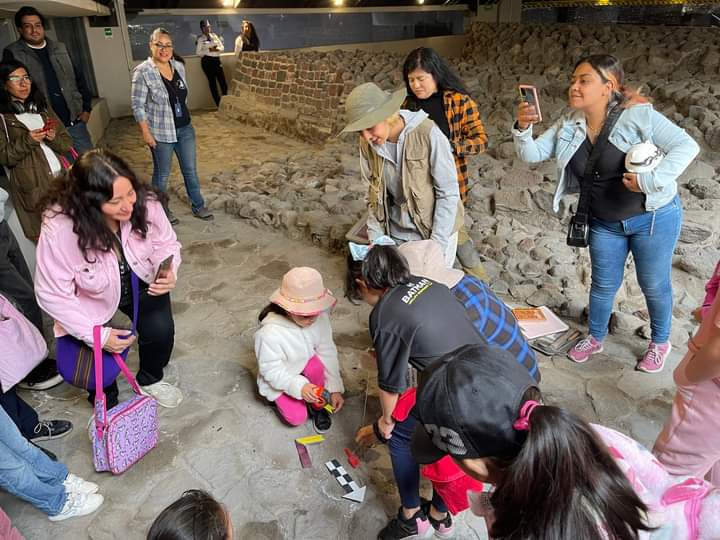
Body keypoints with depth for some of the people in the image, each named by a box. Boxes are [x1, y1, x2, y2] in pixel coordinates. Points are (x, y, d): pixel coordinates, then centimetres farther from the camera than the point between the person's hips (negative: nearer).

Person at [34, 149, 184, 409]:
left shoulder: (145, 203, -29)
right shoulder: (58, 229, -34)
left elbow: (166, 243, -9)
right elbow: (53, 295, -24)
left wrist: (168, 273, -30)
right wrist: (97, 335, -25)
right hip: (91, 297, -2)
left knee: (161, 331, -14)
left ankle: (150, 380, 22)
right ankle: (106, 402, 28)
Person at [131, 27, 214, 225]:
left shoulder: (179, 66, 1)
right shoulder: (143, 72, -15)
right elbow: (137, 105, -13)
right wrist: (146, 133, -15)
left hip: (185, 128, 5)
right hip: (161, 132, -5)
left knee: (190, 170, 13)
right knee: (162, 173, 11)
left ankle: (198, 206, 28)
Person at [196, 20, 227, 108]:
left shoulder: (215, 36, 11)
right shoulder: (200, 39, -1)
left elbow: (222, 47, 10)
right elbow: (198, 52, -7)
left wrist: (217, 49, -11)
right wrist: (209, 50, -15)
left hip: (216, 60, 3)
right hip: (207, 61, -3)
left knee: (223, 80, -2)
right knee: (212, 82, 1)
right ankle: (218, 103, 6)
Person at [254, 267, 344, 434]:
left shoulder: (320, 318, -24)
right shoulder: (270, 333, -36)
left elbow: (327, 352, -15)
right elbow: (272, 371, -26)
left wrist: (335, 388, -16)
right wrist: (299, 386, -37)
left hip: (305, 364, 3)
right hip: (280, 380, -2)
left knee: (316, 365, -30)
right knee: (297, 418, -13)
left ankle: (317, 406, -2)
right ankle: (283, 399, 20)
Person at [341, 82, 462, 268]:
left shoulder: (427, 133, -21)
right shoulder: (368, 144, -6)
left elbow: (448, 193, -16)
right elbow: (374, 193, 4)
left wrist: (437, 245, -16)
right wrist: (375, 238, -3)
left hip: (435, 229, -3)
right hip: (396, 232, 4)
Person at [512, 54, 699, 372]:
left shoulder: (638, 115, -20)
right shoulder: (569, 125, -5)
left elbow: (687, 146, -20)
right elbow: (531, 154, -7)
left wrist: (652, 180, -33)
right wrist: (523, 129, -26)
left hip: (653, 217, -4)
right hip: (604, 223, 4)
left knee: (654, 285, 12)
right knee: (603, 284, 17)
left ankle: (660, 342, 37)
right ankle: (595, 338, 39)